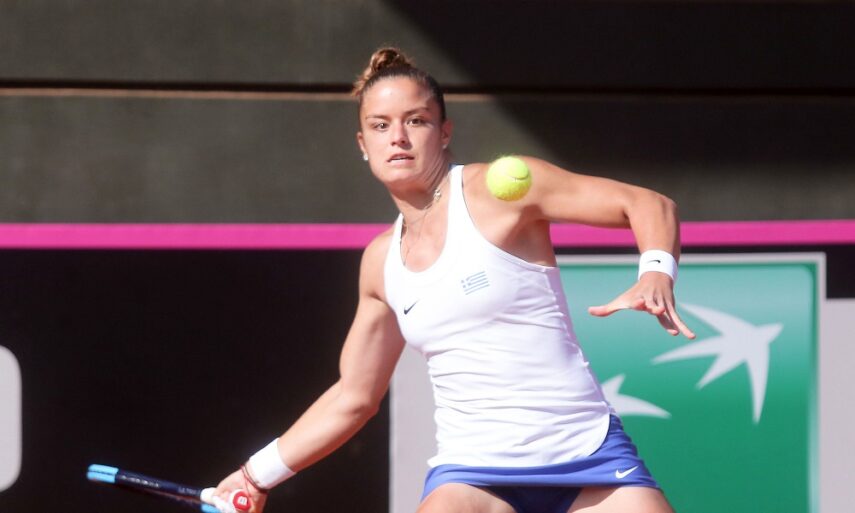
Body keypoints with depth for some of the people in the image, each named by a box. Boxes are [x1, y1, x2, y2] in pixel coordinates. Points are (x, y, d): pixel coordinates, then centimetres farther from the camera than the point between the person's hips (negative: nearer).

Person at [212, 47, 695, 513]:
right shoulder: (381, 261, 10)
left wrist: (656, 274, -25)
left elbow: (648, 205, -5)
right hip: (472, 473, 3)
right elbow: (353, 396, 21)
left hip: (585, 454, -3)